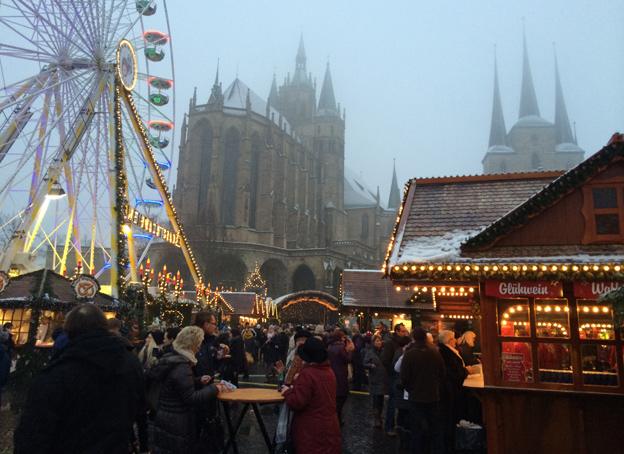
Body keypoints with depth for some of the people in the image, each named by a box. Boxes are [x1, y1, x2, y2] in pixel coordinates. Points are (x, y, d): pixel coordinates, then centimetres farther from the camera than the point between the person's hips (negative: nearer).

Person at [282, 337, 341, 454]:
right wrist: (296, 386, 11)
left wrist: (287, 391, -6)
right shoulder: (329, 371, 4)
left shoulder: (307, 374, -21)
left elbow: (296, 403, -23)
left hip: (312, 430, -7)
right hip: (329, 427, 7)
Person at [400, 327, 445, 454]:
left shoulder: (409, 354, -17)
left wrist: (410, 389, 6)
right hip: (434, 396, 3)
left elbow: (404, 378, -14)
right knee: (436, 429, 16)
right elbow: (443, 374, 1)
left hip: (416, 397, -3)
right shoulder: (435, 353, -7)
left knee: (418, 429, 9)